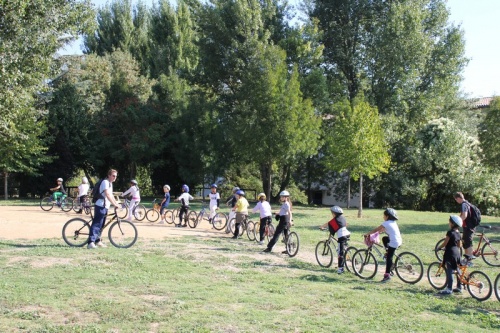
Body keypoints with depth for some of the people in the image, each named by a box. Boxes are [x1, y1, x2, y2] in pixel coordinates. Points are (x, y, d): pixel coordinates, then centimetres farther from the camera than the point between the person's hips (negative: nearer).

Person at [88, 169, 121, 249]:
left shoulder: (110, 183, 19)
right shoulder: (105, 182, -12)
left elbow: (111, 195, 25)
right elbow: (107, 194, -23)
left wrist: (116, 203, 15)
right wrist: (114, 204, -27)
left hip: (105, 206, 10)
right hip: (100, 206, -10)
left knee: (101, 224, 16)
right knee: (96, 224, -14)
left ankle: (98, 241, 25)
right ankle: (91, 243, -18)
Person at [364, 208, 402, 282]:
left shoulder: (386, 223, -10)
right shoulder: (393, 222, 15)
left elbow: (376, 230, -6)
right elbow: (383, 230, 25)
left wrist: (367, 234, 1)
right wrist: (378, 232, 24)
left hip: (394, 243, -9)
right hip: (399, 241, 9)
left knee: (389, 258, -4)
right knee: (384, 238, 26)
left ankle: (387, 275, -4)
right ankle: (388, 252, 22)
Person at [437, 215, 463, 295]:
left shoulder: (450, 232, -16)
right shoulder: (458, 233, 10)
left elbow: (445, 243, -15)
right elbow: (459, 245, 18)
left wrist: (440, 248, 3)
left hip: (450, 253, -9)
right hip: (457, 253, 9)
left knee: (449, 271, -8)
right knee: (457, 271, 16)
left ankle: (449, 289, -8)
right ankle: (459, 287, 22)